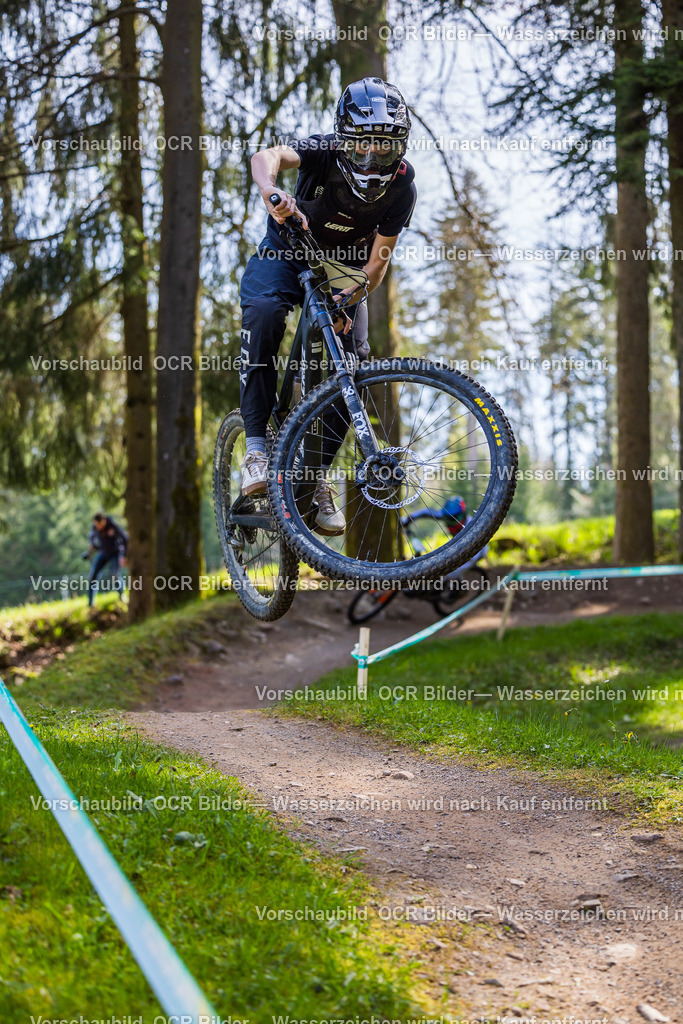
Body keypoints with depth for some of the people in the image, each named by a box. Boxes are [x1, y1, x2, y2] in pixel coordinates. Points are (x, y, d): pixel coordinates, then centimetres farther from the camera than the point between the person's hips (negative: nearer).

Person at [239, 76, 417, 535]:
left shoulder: (402, 187, -19)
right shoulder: (324, 153, -26)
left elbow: (379, 258, -16)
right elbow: (268, 156, -46)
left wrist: (349, 299, -34)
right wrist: (274, 194, -70)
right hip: (287, 251, -2)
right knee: (264, 316, -33)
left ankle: (317, 477, 3)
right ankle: (257, 446, -29)